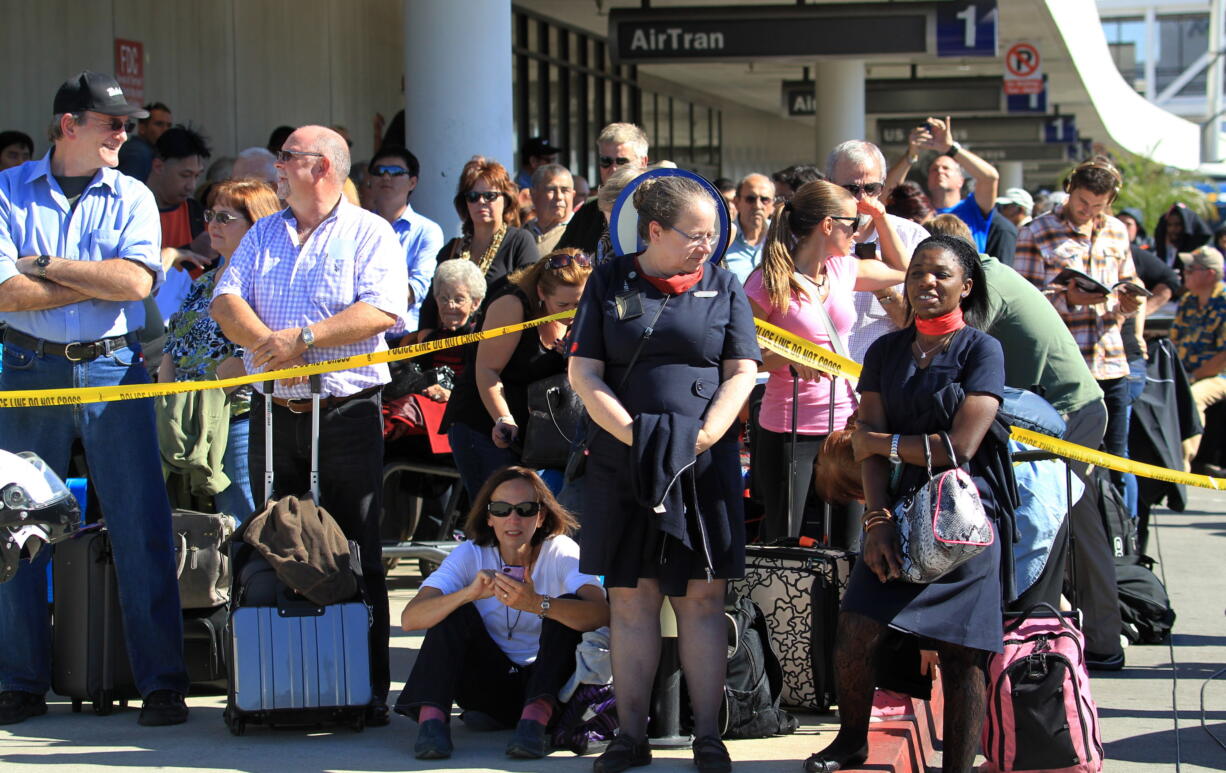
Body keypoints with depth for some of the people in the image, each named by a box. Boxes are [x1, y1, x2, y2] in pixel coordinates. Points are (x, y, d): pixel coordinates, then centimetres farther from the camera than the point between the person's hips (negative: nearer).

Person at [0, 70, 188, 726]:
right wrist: (99, 280, -8)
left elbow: (136, 282, -10)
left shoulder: (132, 198, 6)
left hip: (112, 368, 0)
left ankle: (162, 683, 2)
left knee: (141, 528, -3)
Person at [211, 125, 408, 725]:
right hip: (273, 414, 5)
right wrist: (266, 343, -14)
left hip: (346, 412, -5)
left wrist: (304, 338, -19)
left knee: (355, 557, -4)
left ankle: (368, 692, -1)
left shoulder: (369, 234, 0)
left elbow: (381, 311, -14)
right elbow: (226, 302, 5)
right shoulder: (263, 235, 17)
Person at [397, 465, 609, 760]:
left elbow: (601, 614, -30)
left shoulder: (560, 552, -11)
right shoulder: (471, 555, -7)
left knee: (568, 605, -23)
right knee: (454, 610, -20)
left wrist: (537, 604, -47)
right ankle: (432, 717, -31)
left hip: (544, 681, -1)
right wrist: (469, 593, -39)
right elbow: (409, 619, -21)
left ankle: (535, 718, -35)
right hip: (488, 685, 1)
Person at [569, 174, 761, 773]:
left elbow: (742, 372, 4)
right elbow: (583, 374, 1)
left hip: (705, 464, 0)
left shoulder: (723, 287, 8)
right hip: (623, 462, 0)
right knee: (631, 597, 2)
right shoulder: (610, 284, 6)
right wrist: (634, 434, -12)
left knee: (702, 597, -1)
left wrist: (702, 437, -11)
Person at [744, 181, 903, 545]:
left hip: (844, 421, 6)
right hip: (788, 429, -6)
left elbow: (901, 271, 24)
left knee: (850, 542, 7)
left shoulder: (842, 270, 7)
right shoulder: (769, 282, -12)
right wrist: (790, 361, -27)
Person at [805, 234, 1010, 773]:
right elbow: (870, 449, 6)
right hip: (903, 511, 4)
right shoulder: (886, 352, 13)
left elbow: (960, 448, -10)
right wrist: (877, 520, -7)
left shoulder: (981, 350, -1)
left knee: (960, 653, -3)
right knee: (854, 632, -8)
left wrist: (884, 441, 0)